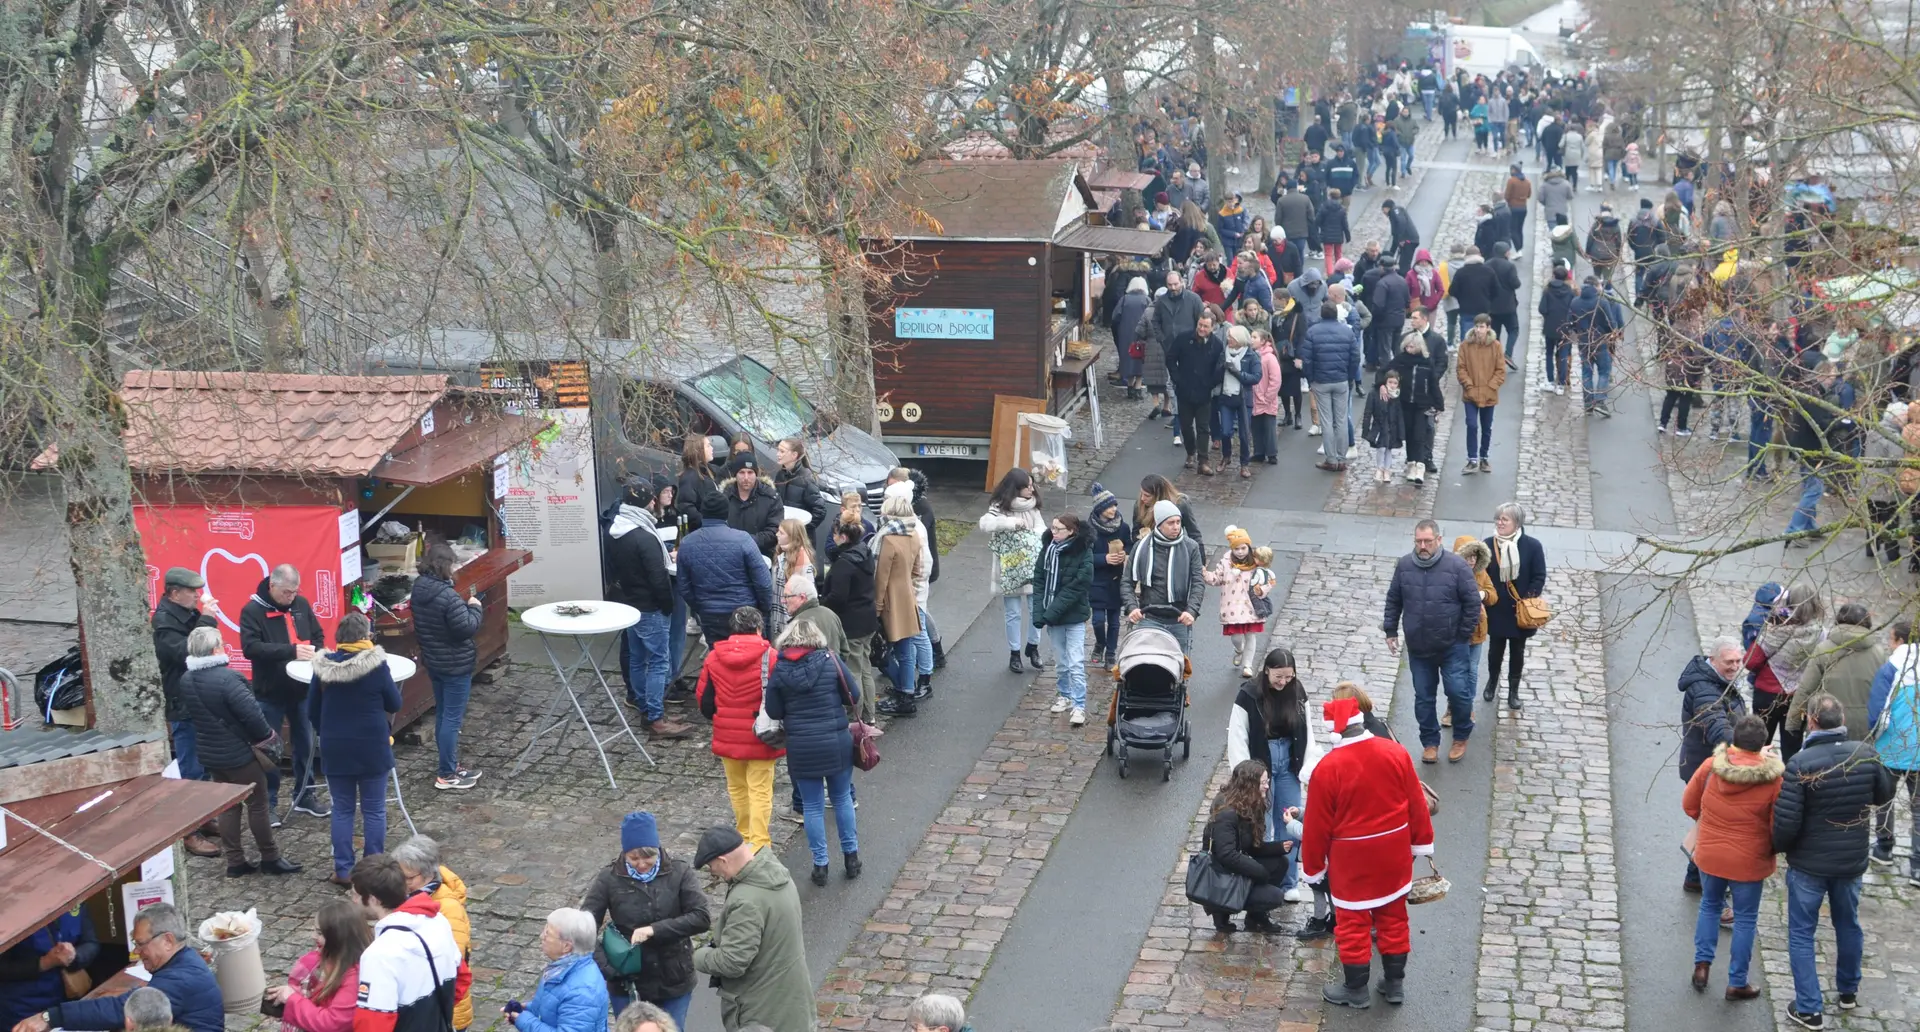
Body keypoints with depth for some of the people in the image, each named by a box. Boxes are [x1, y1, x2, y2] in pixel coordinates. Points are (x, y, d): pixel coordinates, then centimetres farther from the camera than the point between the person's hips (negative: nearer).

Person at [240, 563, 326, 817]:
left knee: (305, 744, 14)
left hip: (301, 689, 5)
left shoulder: (301, 604, 2)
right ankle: (268, 802, 17)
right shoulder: (252, 610, -13)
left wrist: (314, 652, -10)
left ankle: (304, 795, 28)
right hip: (270, 692, -5)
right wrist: (291, 650, -30)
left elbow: (318, 635, 13)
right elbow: (250, 648, -24)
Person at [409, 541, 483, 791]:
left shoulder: (418, 591, 2)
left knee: (442, 714, 18)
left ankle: (451, 767, 30)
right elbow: (467, 628, -25)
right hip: (455, 664, -9)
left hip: (433, 662, 9)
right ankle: (446, 776, 7)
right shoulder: (447, 596, -26)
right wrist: (474, 608, -9)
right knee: (452, 718, 0)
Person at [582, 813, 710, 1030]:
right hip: (627, 985, 0)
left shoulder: (678, 872, -10)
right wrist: (603, 965, -24)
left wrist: (654, 930, -25)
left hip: (674, 983, 0)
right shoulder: (610, 878, -10)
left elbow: (702, 918, -17)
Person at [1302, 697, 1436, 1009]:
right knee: (1393, 916, 18)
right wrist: (1421, 842, 15)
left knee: (1353, 922, 11)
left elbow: (1317, 824, -12)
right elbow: (1416, 804, 1)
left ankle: (1356, 989, 24)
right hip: (1393, 852, 4)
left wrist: (1313, 867, 1)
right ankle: (1395, 983, 30)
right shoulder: (1396, 753, -9)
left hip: (1352, 858, -4)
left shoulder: (1328, 768, -21)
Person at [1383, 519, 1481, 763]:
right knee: (1423, 698, 11)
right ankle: (1430, 742, 28)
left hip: (1452, 646, -3)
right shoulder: (1404, 565, -4)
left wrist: (1464, 635, -6)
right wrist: (1390, 631, 7)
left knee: (1458, 693, 2)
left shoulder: (1457, 566, -14)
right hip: (1418, 648, 3)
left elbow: (1473, 602, -8)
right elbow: (1393, 601, 8)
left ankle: (1461, 737, 27)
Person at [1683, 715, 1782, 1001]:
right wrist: (1772, 849, 8)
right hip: (1749, 861, -2)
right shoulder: (1773, 779, -19)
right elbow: (1779, 827, -13)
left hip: (1709, 855, 2)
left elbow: (1689, 804, 0)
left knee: (1709, 906, 25)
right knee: (1745, 918, 13)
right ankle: (1737, 983, 20)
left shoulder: (1710, 767, -12)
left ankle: (1702, 963, 20)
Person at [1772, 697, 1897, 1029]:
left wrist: (1778, 847, -3)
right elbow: (1884, 794, 7)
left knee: (1801, 936, 9)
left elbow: (1786, 822, -23)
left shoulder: (1800, 763, -24)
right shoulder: (1866, 754, -11)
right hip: (1852, 861, 5)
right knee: (1849, 926, 25)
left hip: (1808, 865, -4)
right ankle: (1848, 992, 42)